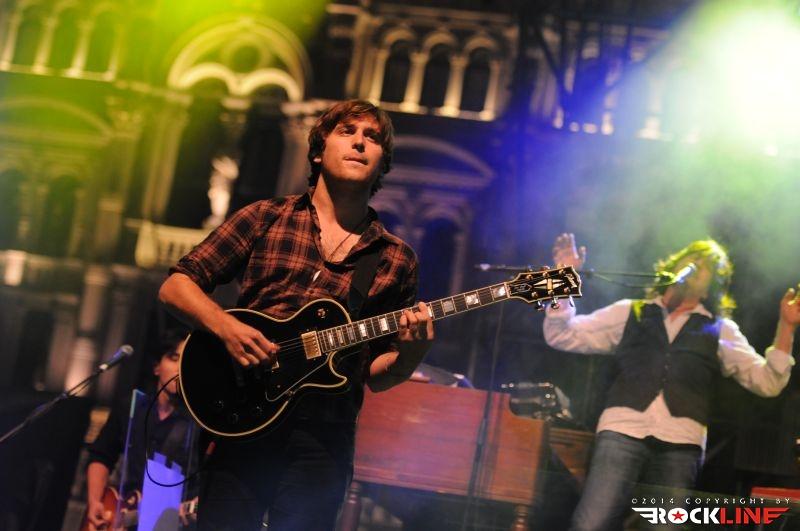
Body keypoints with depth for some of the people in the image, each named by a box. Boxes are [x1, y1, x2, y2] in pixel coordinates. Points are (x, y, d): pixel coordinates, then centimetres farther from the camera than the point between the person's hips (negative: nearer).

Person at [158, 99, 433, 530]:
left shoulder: (396, 260, 10)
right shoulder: (265, 218, 7)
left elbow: (376, 376, 12)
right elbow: (175, 286, 5)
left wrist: (410, 352, -10)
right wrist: (227, 328, -13)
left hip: (324, 436, 1)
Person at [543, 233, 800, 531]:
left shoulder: (721, 331, 19)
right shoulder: (629, 313, 19)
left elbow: (767, 382, 10)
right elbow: (562, 336, 15)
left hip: (680, 444, 1)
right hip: (623, 432, -1)